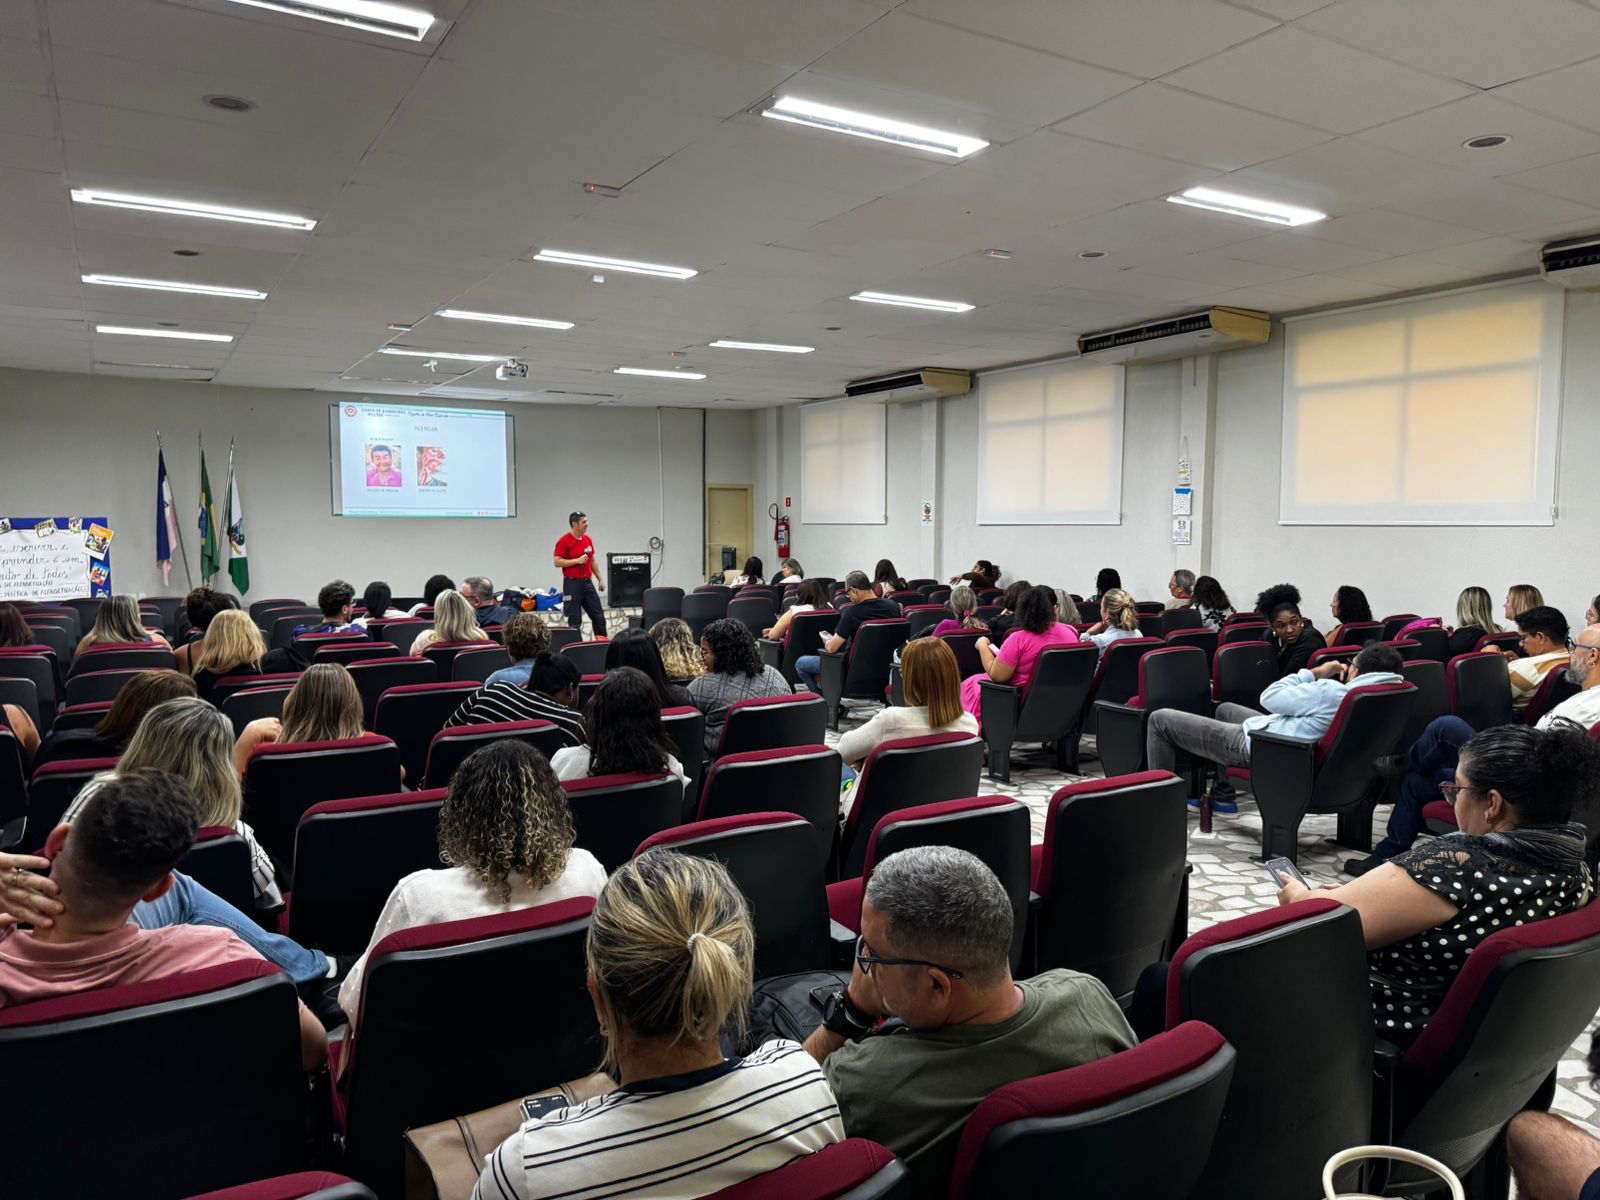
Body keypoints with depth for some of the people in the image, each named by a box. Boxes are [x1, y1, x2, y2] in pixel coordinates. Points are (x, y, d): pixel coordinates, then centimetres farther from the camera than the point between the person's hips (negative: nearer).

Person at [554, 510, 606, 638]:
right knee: (574, 619, -1)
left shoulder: (588, 539, 11)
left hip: (588, 582, 7)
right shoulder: (564, 541, -10)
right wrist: (578, 560, -20)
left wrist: (600, 579, 16)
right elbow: (557, 562, -14)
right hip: (572, 583, -7)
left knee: (598, 615, 7)